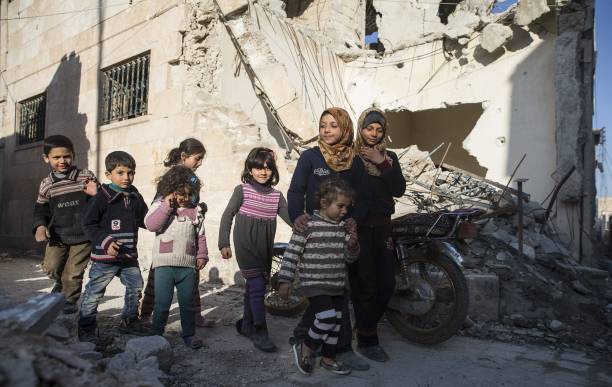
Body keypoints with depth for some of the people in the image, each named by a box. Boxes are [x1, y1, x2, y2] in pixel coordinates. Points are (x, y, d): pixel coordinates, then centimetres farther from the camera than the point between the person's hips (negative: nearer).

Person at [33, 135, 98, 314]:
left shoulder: (87, 177, -6)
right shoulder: (46, 185, 2)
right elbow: (41, 209, 10)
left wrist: (96, 194, -21)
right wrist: (40, 225, -8)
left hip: (83, 234, -3)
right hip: (57, 235, 3)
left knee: (73, 274, 3)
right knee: (51, 268, 8)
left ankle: (69, 301, 27)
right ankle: (61, 283, 42)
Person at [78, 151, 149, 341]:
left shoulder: (135, 197, 5)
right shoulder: (102, 197, -12)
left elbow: (145, 221, 12)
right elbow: (88, 224, -11)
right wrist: (105, 242, -20)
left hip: (129, 256, 6)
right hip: (105, 257, -6)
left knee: (135, 287, 15)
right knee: (93, 293, 3)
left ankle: (129, 321, 33)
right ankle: (86, 329, 20)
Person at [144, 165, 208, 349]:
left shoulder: (196, 211, 8)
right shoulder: (160, 205, 1)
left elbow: (200, 236, 13)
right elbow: (150, 224, -15)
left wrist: (202, 256, 7)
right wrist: (167, 206, -19)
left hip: (188, 265, 3)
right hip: (164, 264, -2)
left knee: (187, 303, 12)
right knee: (162, 303, 3)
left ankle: (189, 334, 24)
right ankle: (156, 335, 19)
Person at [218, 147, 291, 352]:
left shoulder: (276, 195, 7)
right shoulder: (242, 190, -3)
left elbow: (290, 218, 5)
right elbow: (227, 217, 0)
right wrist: (224, 244, -5)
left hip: (264, 248, 4)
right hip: (245, 245, -4)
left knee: (253, 286, 13)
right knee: (257, 286, -11)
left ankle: (246, 324, 30)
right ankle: (260, 333, -4)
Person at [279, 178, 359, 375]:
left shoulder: (342, 227, 8)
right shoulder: (308, 225, -12)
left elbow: (349, 258, 12)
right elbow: (292, 253, -10)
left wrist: (352, 245, -9)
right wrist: (285, 281, -11)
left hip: (337, 285, 7)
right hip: (314, 284, -7)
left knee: (336, 321, 14)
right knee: (327, 317, -20)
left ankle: (328, 358, 34)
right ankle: (305, 348, 7)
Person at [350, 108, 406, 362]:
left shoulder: (389, 157, 14)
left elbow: (399, 190, 0)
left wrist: (381, 163, -7)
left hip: (382, 226, 5)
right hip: (357, 226, -4)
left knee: (387, 284, 4)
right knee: (365, 284, -4)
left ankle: (368, 325, 27)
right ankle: (367, 341, 9)